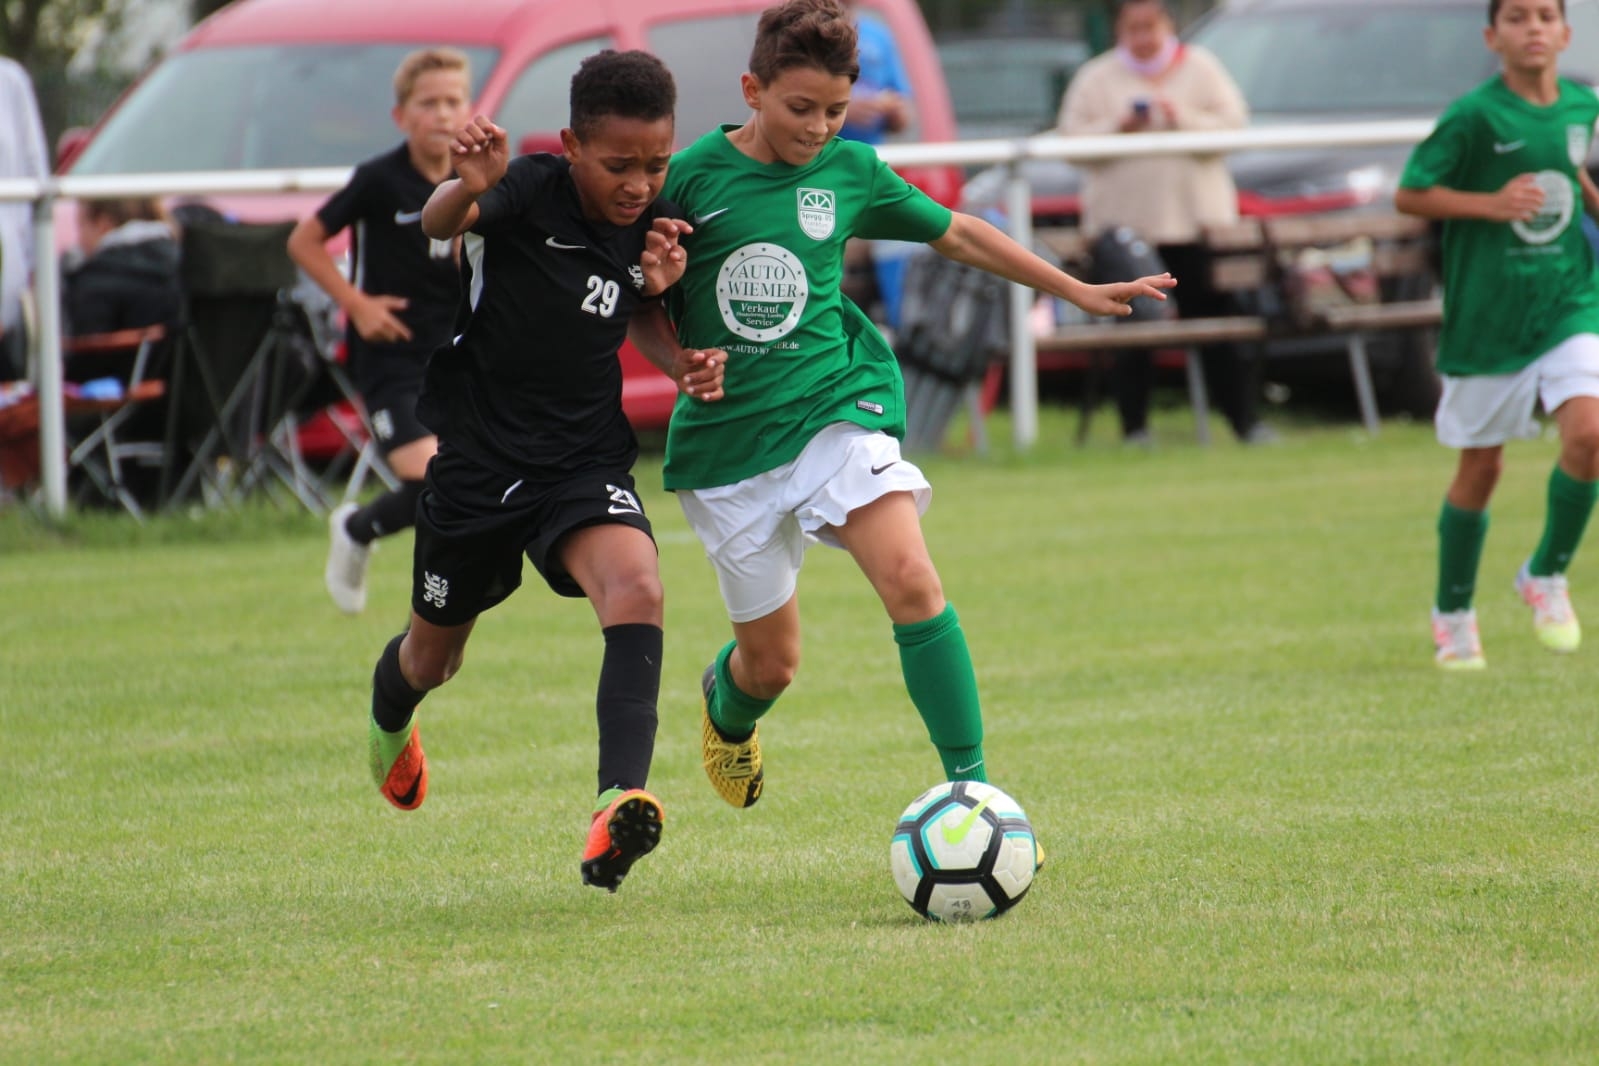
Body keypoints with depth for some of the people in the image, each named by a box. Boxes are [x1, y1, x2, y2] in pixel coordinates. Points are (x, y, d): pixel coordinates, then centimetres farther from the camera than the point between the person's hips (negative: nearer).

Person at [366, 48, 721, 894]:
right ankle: (390, 718, 58)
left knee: (636, 587, -30)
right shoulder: (529, 193, -19)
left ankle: (618, 806, -41)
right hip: (477, 461, -2)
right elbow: (441, 224, -41)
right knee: (435, 654, 19)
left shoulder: (656, 229, -5)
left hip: (586, 462, 2)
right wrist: (464, 190, -64)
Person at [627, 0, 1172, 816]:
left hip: (835, 407, 1)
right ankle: (726, 704, 45)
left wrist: (1078, 291, 21)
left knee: (909, 579, -25)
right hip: (728, 436, -1)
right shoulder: (691, 177, -5)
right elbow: (638, 307, 5)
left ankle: (969, 787, -20)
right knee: (771, 662, 6)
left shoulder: (849, 170, 3)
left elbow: (957, 234, 18)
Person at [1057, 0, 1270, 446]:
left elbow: (1233, 122, 1)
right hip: (1124, 217, 0)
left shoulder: (1200, 68, 11)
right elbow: (1071, 137, 1)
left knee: (1218, 317, -2)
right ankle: (1134, 425, 4)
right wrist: (1116, 129, -15)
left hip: (1195, 218, 0)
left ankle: (1245, 419, 3)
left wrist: (1183, 120, -14)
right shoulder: (1096, 78, 10)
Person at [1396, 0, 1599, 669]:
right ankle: (1452, 614, 26)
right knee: (1480, 467, 6)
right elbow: (1409, 194, -11)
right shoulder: (1475, 116, -12)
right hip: (1487, 313, -3)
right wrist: (1492, 203, -21)